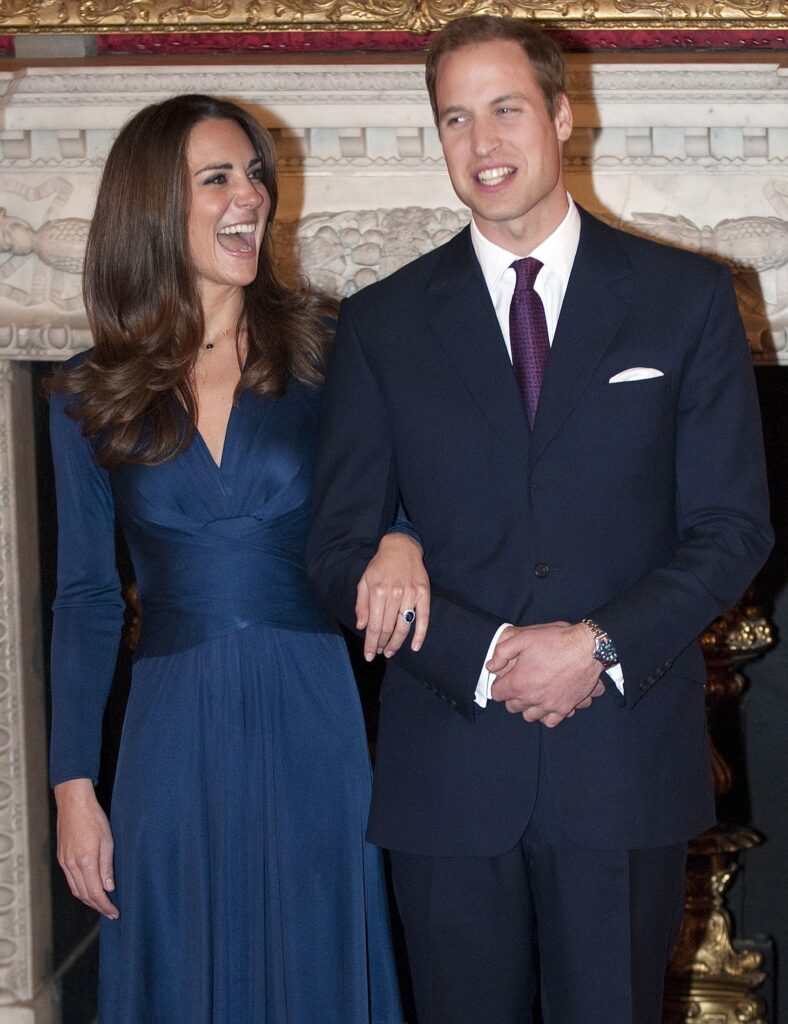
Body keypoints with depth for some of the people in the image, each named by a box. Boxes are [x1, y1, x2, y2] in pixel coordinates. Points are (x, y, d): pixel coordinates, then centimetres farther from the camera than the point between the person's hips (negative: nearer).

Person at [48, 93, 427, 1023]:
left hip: (311, 725, 0)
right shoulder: (91, 397, 2)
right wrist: (74, 787, 2)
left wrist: (402, 541, -23)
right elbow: (84, 602, 5)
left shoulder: (324, 356, 0)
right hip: (174, 735, 1)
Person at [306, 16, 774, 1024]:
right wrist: (482, 655, -12)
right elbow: (339, 549, 2)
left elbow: (733, 526, 1)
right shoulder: (382, 324, 5)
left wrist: (602, 647, -13)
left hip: (627, 759, 0)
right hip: (447, 767, 1)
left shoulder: (688, 299, 4)